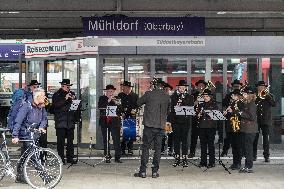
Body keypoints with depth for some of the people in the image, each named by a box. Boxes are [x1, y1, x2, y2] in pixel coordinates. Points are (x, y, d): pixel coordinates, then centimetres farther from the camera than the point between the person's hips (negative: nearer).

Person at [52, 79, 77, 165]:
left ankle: (70, 158, 12)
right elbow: (55, 105, -12)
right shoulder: (56, 95, 3)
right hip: (60, 121, -4)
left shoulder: (72, 94, 15)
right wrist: (65, 99, -18)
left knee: (70, 140, 6)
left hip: (70, 121, 4)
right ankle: (61, 158, 3)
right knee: (60, 141, -3)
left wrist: (73, 99, -7)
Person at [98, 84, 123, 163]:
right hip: (104, 122, 1)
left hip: (115, 122, -1)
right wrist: (108, 100, -14)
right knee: (106, 140, 4)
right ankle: (107, 157, 11)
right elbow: (100, 106, -10)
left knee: (116, 139, -6)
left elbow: (121, 109, 6)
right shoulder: (102, 98, 9)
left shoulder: (117, 99, 10)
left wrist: (117, 104, -11)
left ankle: (117, 157, -3)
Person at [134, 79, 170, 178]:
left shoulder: (149, 94, -6)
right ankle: (155, 171, 9)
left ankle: (143, 171, 4)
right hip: (161, 126, 3)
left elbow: (139, 103, 8)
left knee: (145, 148, 3)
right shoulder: (167, 97, 5)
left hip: (149, 125, -3)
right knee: (158, 148, 8)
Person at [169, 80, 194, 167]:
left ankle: (184, 159, 4)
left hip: (185, 121, -1)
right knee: (176, 140, 4)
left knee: (184, 140, 0)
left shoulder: (189, 97, 8)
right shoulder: (173, 96, 10)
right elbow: (170, 107, 5)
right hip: (175, 121, 1)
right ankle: (177, 158, 11)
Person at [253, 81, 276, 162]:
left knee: (266, 138, 0)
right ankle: (254, 155, 10)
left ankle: (266, 156, 3)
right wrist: (258, 96, -13)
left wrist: (267, 95, -12)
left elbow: (274, 104, -6)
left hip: (266, 120, 0)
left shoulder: (269, 95, 10)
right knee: (255, 138, 2)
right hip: (256, 120, 0)